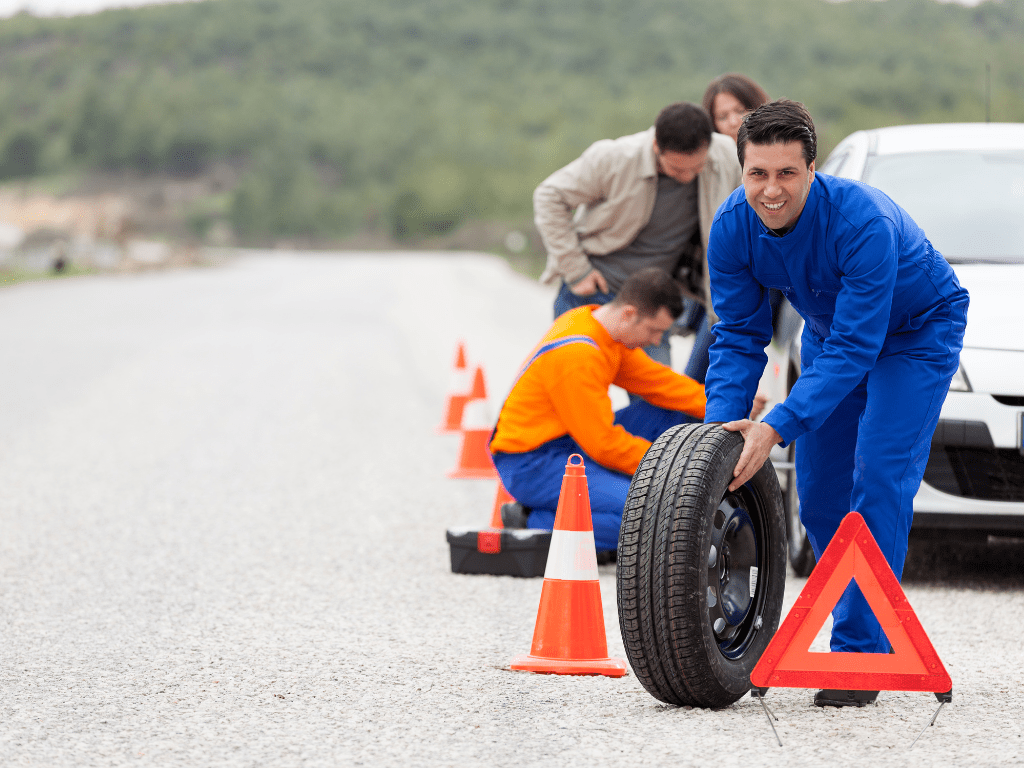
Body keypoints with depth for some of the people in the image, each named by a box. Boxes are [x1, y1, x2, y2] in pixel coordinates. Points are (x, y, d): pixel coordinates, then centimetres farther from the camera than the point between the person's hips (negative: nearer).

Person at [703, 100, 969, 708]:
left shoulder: (862, 220, -38)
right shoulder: (733, 226, -20)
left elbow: (855, 347, -37)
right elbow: (739, 337, -13)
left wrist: (777, 427, -44)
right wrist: (721, 427, -27)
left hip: (917, 333, -6)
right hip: (831, 332, 6)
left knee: (879, 481, -19)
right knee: (820, 497, 3)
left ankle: (862, 654, -17)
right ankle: (880, 631, 20)